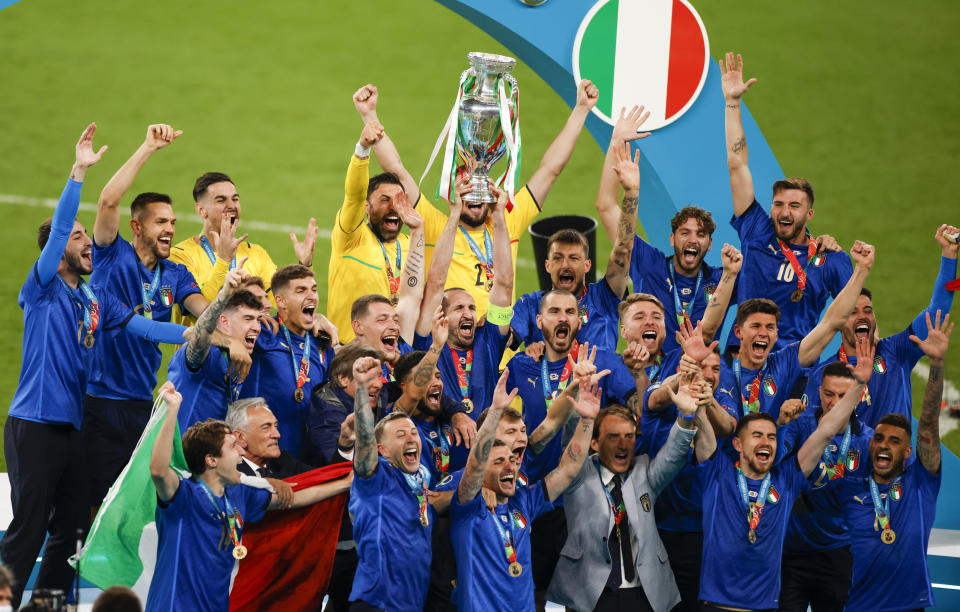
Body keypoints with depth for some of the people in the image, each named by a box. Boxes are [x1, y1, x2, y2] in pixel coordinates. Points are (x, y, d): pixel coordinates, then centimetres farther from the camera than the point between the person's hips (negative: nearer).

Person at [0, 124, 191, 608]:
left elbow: (140, 326, 12)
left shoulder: (95, 300, 15)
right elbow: (57, 230, -15)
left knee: (71, 529, 11)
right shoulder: (43, 290, -5)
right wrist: (79, 172, -22)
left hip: (73, 427, 7)